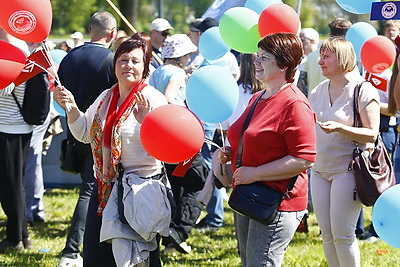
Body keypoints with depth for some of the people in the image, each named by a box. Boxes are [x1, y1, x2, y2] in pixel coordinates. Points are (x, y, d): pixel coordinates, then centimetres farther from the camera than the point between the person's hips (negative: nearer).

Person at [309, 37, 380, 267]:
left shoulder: (363, 91, -10)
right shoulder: (319, 92, 12)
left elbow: (371, 134, -14)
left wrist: (339, 128, -26)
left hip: (347, 169, -7)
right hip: (320, 169, 7)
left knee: (342, 234, -7)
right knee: (327, 234, 7)